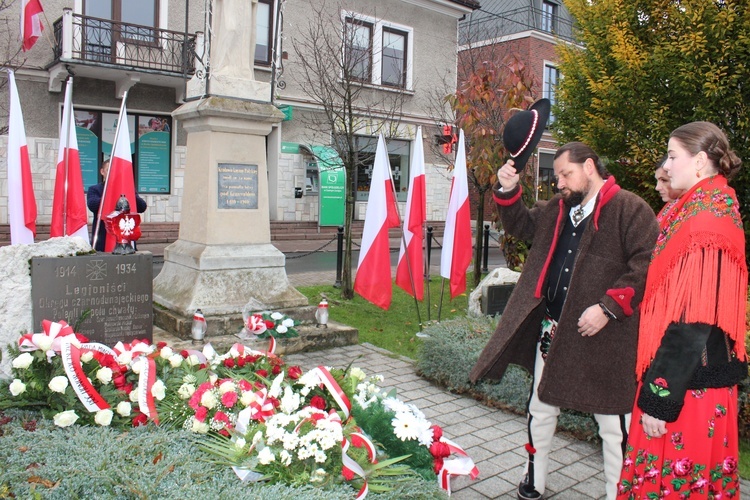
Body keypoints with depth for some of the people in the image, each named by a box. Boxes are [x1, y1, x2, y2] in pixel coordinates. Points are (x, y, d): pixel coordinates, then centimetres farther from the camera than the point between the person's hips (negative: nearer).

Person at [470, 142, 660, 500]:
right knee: (540, 410, 18)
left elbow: (646, 266, -16)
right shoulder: (556, 209, 14)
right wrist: (508, 191, 10)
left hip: (604, 336, -7)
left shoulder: (630, 209, -9)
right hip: (552, 330, 7)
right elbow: (520, 225, 26)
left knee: (613, 423, 4)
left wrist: (608, 308, -22)